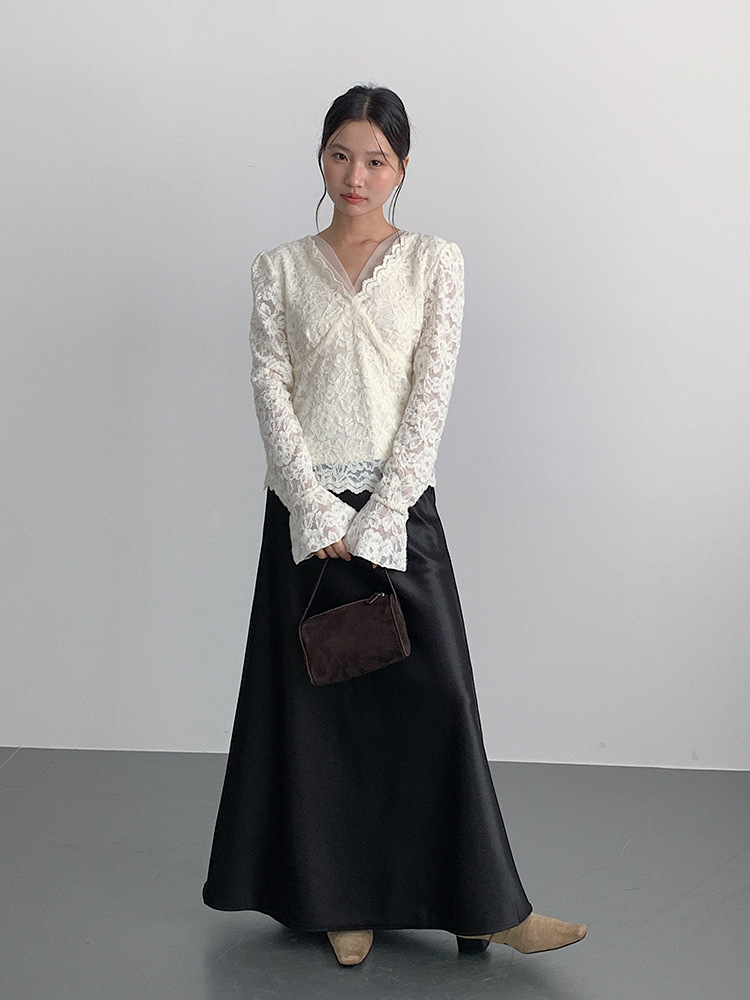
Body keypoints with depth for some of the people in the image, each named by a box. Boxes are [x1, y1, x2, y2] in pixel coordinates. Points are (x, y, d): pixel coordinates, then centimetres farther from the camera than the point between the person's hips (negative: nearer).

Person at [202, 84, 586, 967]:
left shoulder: (435, 263, 3)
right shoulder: (280, 268, 7)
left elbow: (431, 395, -4)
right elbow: (270, 388, -1)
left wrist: (377, 516, -12)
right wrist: (319, 511, -12)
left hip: (398, 504, -1)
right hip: (306, 507, 1)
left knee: (433, 694, -1)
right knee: (318, 702, 5)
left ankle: (481, 904, 10)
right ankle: (343, 901, 18)